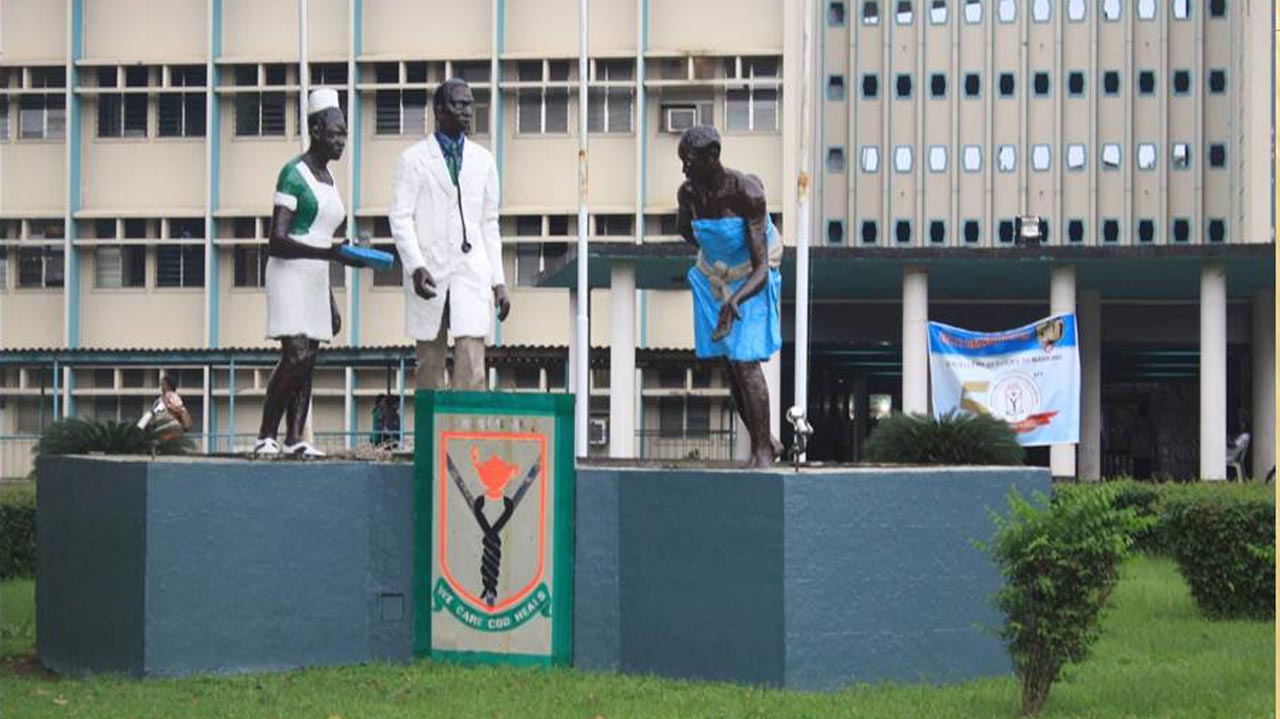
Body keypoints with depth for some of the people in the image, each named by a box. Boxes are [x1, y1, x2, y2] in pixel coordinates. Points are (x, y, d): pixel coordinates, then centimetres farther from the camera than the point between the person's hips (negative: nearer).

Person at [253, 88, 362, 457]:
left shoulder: (326, 178, 17)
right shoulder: (293, 174, -9)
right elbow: (277, 242, -16)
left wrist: (332, 304, 22)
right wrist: (332, 253, -26)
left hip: (316, 280, 8)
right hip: (289, 275, -8)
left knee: (308, 359, 1)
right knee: (296, 355, -18)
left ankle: (294, 439, -1)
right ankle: (266, 436, -13)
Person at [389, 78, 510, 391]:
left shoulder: (483, 160, 12)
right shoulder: (414, 159, 2)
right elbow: (400, 218, -4)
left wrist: (498, 281, 11)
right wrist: (415, 267, -18)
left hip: (471, 271, 2)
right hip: (429, 271, -2)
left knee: (472, 362, -11)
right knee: (429, 363, 5)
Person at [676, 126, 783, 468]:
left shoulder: (746, 192, -30)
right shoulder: (688, 193, -16)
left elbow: (761, 269, -33)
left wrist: (734, 300, -47)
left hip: (750, 283, -5)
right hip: (714, 280, 5)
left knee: (745, 362, -14)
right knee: (730, 364, 7)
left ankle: (762, 452, -5)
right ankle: (766, 441, 22)